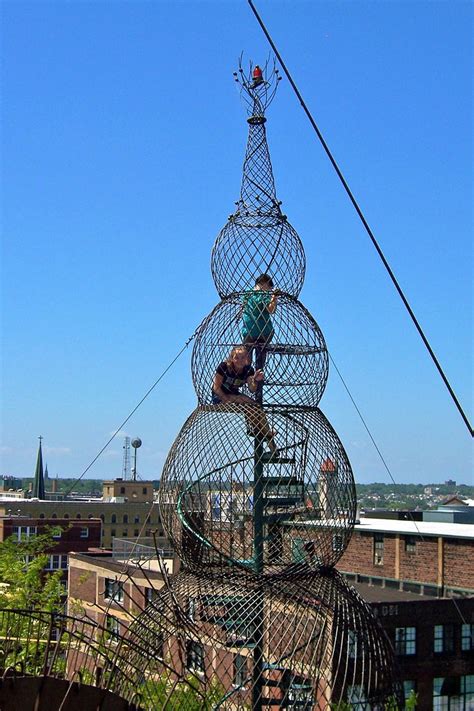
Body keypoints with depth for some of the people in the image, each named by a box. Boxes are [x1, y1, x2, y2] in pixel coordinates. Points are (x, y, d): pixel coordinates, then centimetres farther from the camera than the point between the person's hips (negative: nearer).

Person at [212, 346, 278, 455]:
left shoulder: (248, 370, -8)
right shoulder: (224, 367, -22)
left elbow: (252, 390, -16)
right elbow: (216, 387, -18)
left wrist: (256, 380, -36)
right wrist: (227, 399, -28)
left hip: (234, 395, 5)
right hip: (219, 397, -5)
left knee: (258, 409, -18)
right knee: (247, 401, -30)